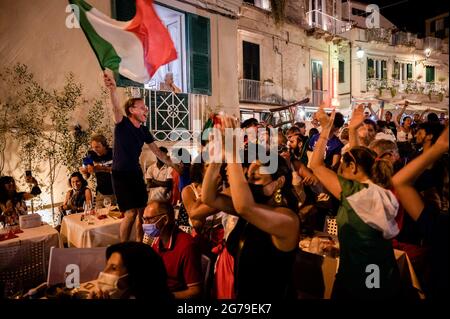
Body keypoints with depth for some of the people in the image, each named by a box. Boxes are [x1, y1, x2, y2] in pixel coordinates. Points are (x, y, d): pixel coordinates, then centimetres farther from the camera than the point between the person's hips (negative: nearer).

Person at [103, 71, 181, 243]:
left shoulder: (144, 130, 6)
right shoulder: (122, 124, -10)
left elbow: (158, 152, 13)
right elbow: (116, 109, -32)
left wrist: (174, 166, 13)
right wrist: (113, 89, -51)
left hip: (136, 174, 6)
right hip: (121, 175, -6)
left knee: (143, 211, 7)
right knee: (131, 213, -10)